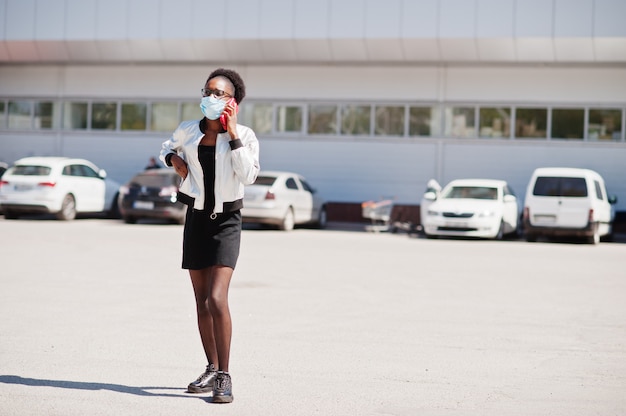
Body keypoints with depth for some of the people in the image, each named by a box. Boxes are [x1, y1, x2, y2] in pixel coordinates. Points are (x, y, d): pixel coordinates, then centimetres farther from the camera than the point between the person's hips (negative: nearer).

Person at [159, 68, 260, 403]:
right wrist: (174, 159, 1)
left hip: (226, 221, -4)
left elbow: (248, 176, -21)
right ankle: (211, 370, 25)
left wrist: (233, 133, -19)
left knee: (217, 299, -20)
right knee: (201, 301, 11)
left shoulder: (244, 136, -7)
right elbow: (167, 148, 24)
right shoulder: (187, 130, 3)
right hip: (196, 218, 5)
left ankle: (224, 377, -12)